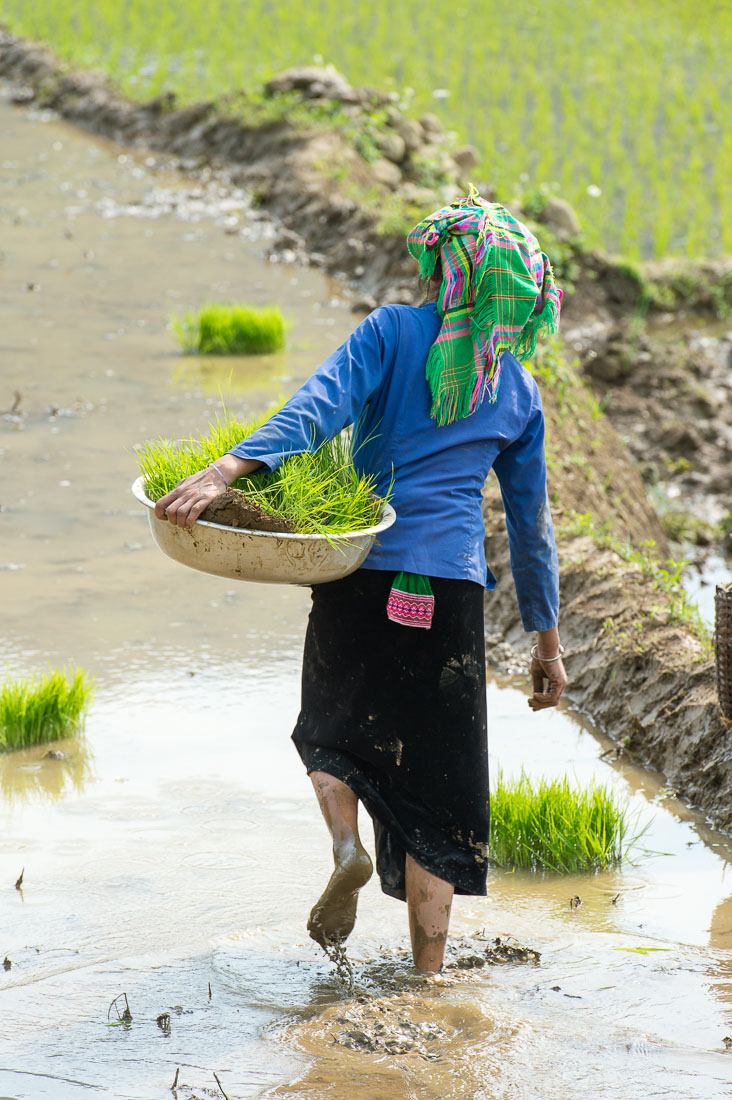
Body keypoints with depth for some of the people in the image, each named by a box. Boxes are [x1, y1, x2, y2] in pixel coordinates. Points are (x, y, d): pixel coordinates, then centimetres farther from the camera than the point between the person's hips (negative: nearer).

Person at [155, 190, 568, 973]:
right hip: (454, 591, 1)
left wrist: (226, 469, -27)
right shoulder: (519, 394, 11)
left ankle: (347, 846, -6)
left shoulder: (393, 332, 1)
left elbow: (320, 407, -17)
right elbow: (530, 524, 14)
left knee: (331, 728, 23)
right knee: (436, 774, 8)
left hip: (362, 575, -1)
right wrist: (547, 639, 21)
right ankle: (426, 974, 5)